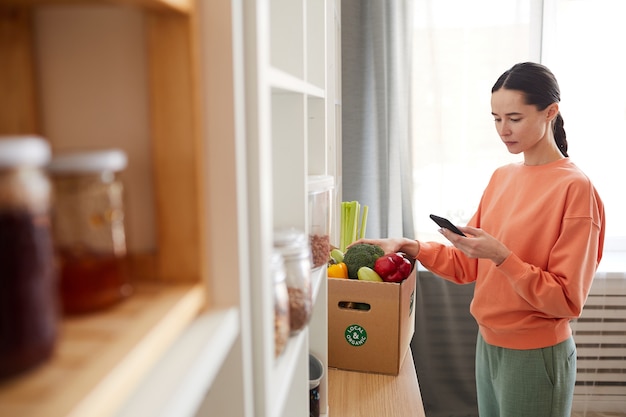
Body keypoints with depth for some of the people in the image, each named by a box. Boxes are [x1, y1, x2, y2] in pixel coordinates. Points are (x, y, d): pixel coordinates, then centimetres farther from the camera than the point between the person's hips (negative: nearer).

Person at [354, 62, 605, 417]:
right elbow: (467, 264, 5)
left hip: (536, 357, -6)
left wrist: (500, 255, -26)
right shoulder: (501, 177, 4)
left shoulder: (575, 188, -16)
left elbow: (568, 299, -16)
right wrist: (411, 248, -8)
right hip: (488, 344, 6)